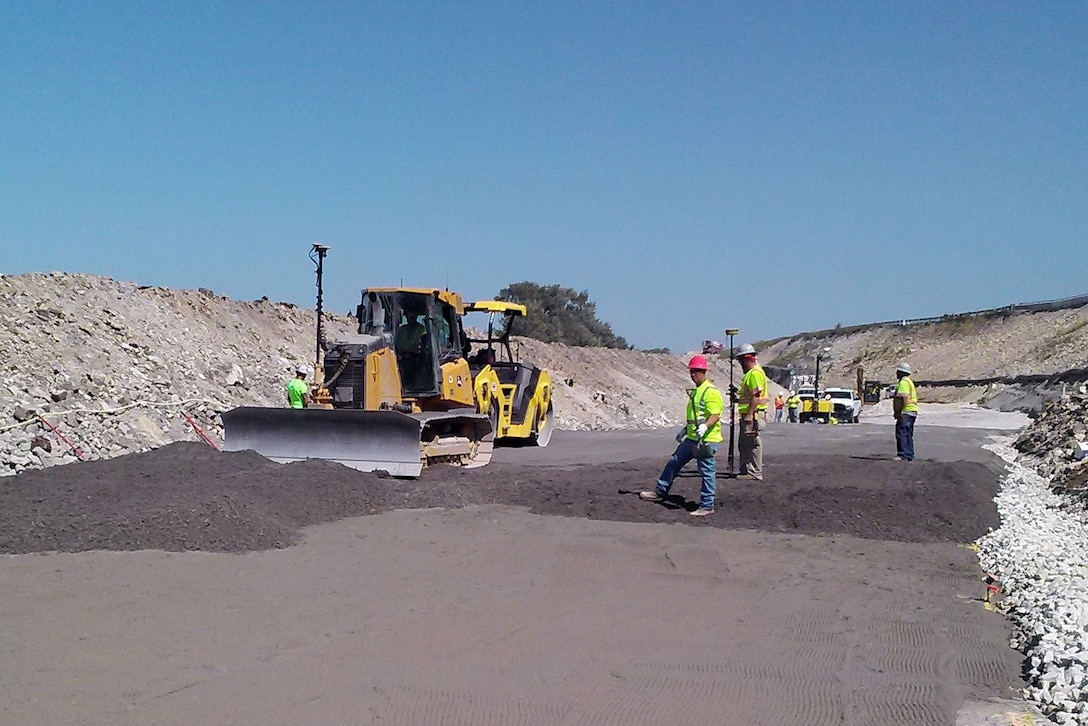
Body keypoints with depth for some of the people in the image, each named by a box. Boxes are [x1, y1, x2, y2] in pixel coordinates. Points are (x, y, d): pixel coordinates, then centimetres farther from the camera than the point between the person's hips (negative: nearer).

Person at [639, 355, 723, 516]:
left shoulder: (711, 391, -14)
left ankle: (707, 506, 6)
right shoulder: (695, 391, 16)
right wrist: (685, 429, 26)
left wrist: (704, 427, -36)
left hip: (706, 440, -10)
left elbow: (715, 415, -21)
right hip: (692, 438, 10)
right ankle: (659, 492, 25)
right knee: (674, 462, 15)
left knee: (707, 473, -2)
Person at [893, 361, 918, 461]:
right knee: (908, 435, 13)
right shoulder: (909, 382, 22)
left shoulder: (903, 382, -11)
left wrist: (899, 412, -22)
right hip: (912, 412, 11)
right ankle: (909, 455, 15)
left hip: (906, 412, -11)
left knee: (901, 433, -12)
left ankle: (902, 455, -16)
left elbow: (904, 398, -21)